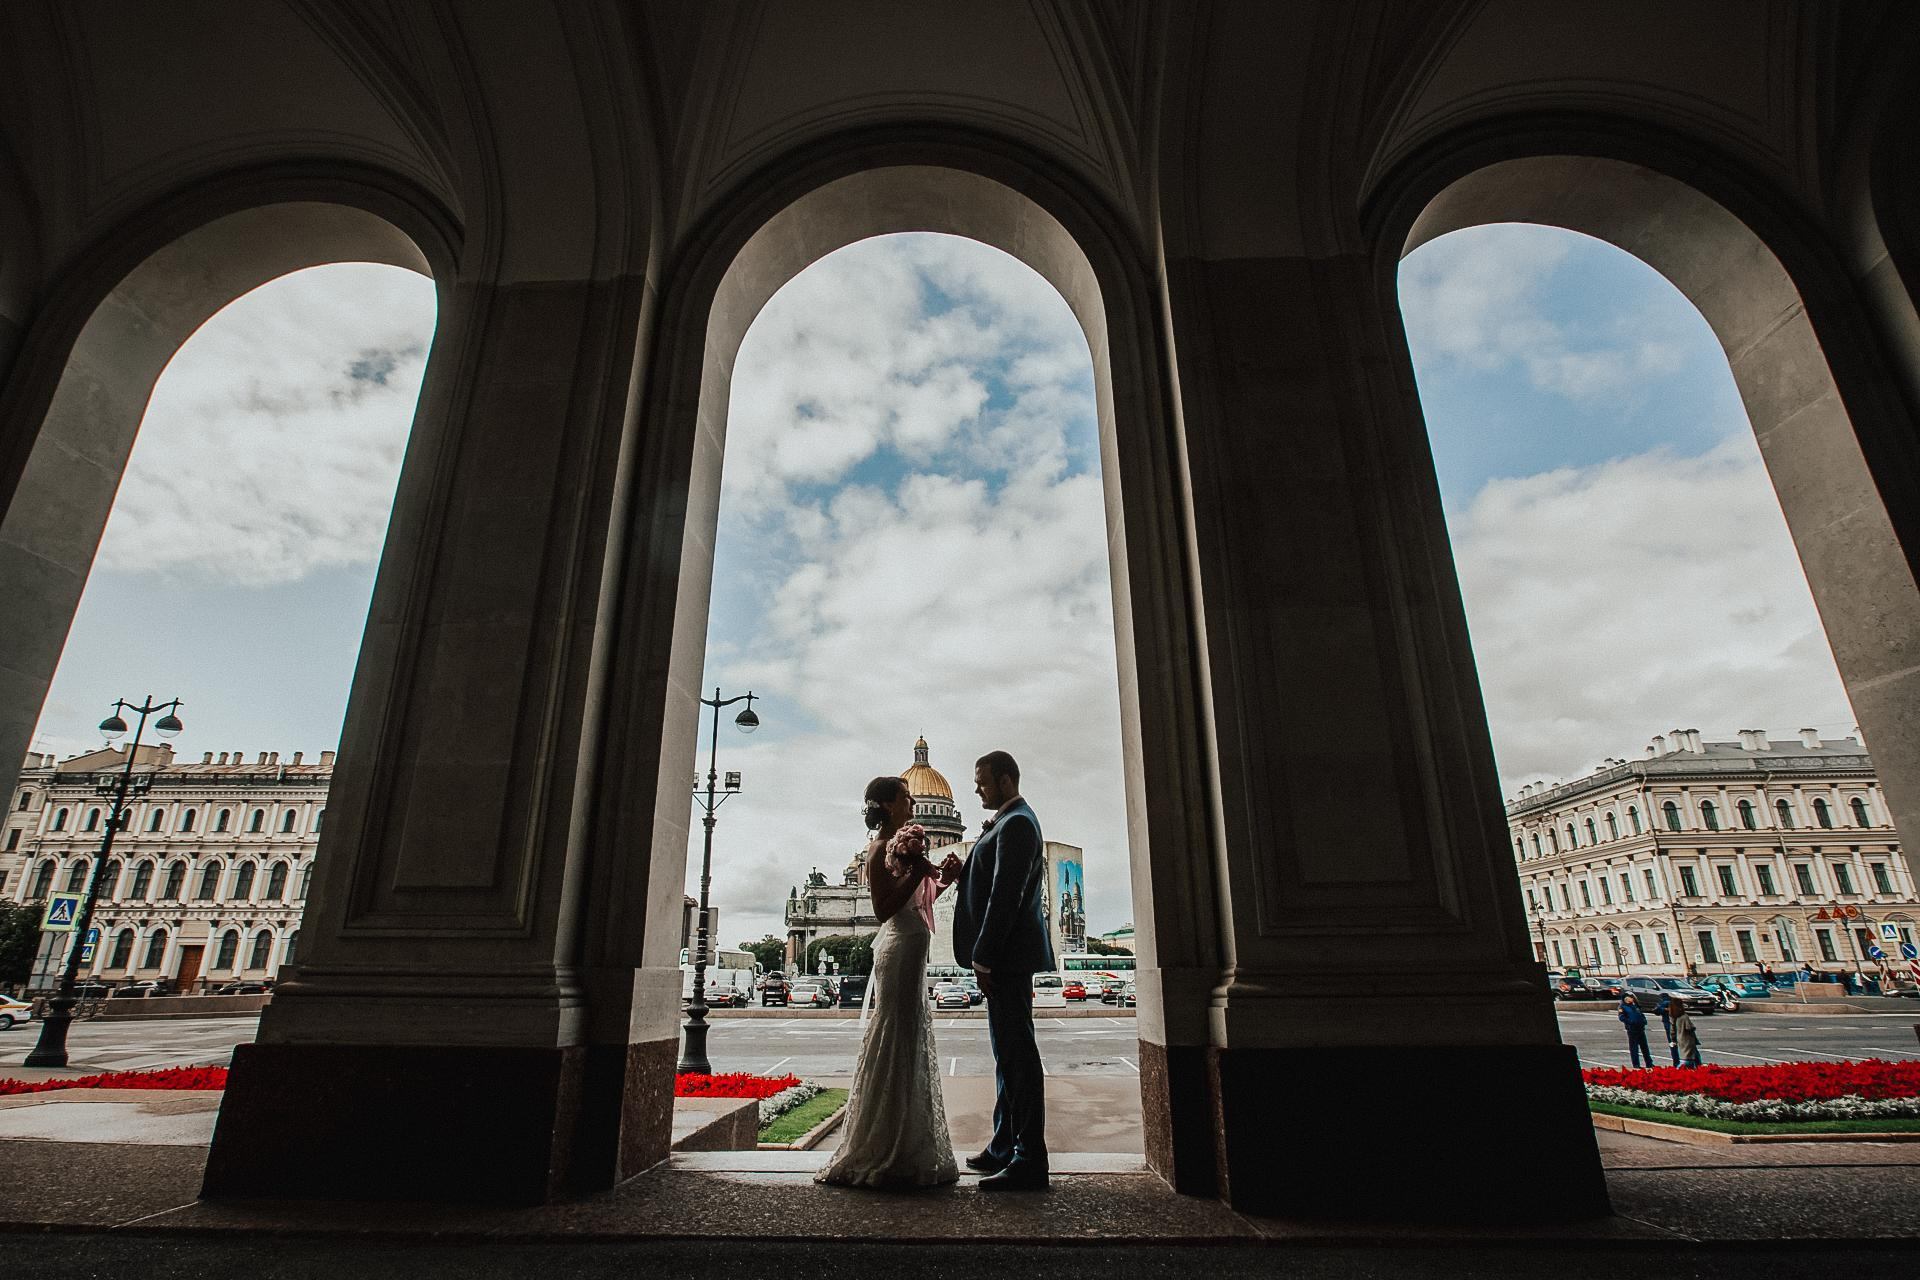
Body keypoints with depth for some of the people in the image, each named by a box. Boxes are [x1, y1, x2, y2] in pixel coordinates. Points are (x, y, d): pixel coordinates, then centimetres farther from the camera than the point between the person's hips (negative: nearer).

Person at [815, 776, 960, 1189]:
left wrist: (942, 878, 5)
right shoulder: (882, 847, -13)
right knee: (896, 1045, -2)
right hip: (900, 948, -10)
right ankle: (883, 1154, 9)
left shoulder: (902, 841, 13)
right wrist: (919, 871, -22)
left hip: (910, 948, 10)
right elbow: (883, 909, -20)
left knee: (910, 1042, 15)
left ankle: (906, 1149, 27)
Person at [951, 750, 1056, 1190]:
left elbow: (1005, 895, -22)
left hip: (1006, 955, -11)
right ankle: (1005, 1147, 28)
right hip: (1007, 955, 11)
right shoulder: (1010, 821, 16)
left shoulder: (1015, 824, -16)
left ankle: (1029, 1162, 4)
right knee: (1009, 1053, 17)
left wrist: (983, 957, -20)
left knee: (1016, 1053, -4)